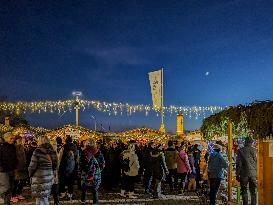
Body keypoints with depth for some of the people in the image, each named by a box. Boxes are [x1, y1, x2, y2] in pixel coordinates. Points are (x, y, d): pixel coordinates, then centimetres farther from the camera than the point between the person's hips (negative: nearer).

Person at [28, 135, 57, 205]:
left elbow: (32, 166, -11)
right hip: (49, 177, 6)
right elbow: (54, 165, 11)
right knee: (45, 197, 16)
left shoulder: (38, 151, -12)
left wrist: (30, 175, 5)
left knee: (41, 199, 2)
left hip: (39, 178, -6)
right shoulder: (52, 151, 5)